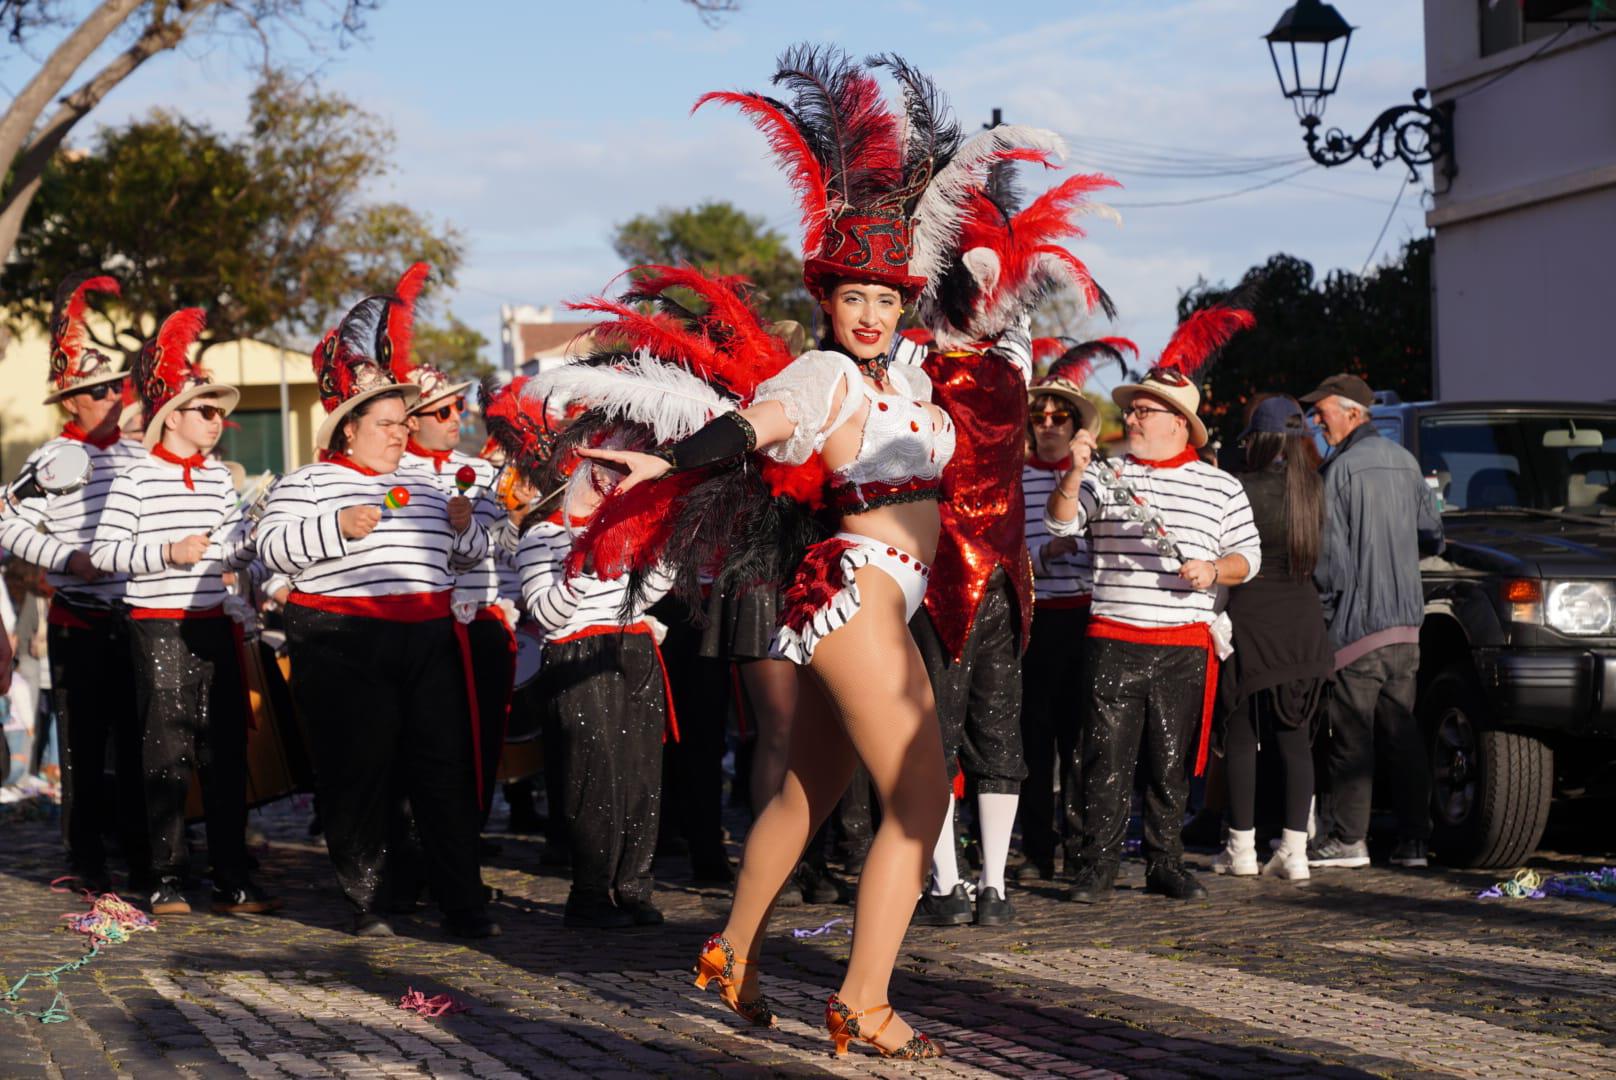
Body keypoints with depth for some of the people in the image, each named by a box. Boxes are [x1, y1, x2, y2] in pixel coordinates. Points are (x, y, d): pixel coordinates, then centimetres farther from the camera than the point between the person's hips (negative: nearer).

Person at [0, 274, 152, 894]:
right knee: (84, 742, 1)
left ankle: (140, 853, 15)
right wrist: (67, 558, -18)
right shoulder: (53, 459, -4)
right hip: (79, 624, -4)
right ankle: (87, 860, 9)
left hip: (138, 620, 4)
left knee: (138, 738, 7)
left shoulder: (140, 457, 10)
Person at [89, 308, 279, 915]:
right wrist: (166, 553, -20)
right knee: (168, 755, -2)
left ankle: (232, 880, 11)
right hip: (158, 630, -6)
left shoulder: (219, 478, 13)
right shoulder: (135, 480, -7)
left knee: (226, 752, 6)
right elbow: (103, 553, -11)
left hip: (213, 626, 6)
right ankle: (167, 881, 6)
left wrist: (252, 533, 1)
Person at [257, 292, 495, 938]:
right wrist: (335, 527, -19)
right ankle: (367, 901, 7)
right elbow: (273, 547, -6)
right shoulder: (307, 483, 6)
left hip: (428, 642, 5)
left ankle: (462, 901, 0)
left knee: (445, 766, -2)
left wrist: (463, 528, 3)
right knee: (360, 769, -3)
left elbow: (470, 556, 25)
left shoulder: (422, 487, 22)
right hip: (344, 648, -4)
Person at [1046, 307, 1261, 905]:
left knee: (1172, 763, 5)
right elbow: (1060, 522, -2)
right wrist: (1074, 473, -18)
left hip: (1185, 646, 0)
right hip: (1113, 640, 0)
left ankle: (1166, 864, 15)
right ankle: (1097, 866, 1)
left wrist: (1213, 570, -8)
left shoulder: (1220, 487, 11)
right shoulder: (1107, 475, 10)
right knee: (1106, 758, -4)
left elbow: (1248, 556, 12)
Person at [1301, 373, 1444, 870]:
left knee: (1350, 732, -3)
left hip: (1357, 619, -7)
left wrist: (1325, 600, -1)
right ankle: (1415, 838, 8)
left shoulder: (1341, 468, -11)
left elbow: (1331, 554, -13)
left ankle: (1346, 838, -2)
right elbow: (1432, 535, 18)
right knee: (1401, 731, 9)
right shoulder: (1404, 461, 12)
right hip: (1406, 620, 7)